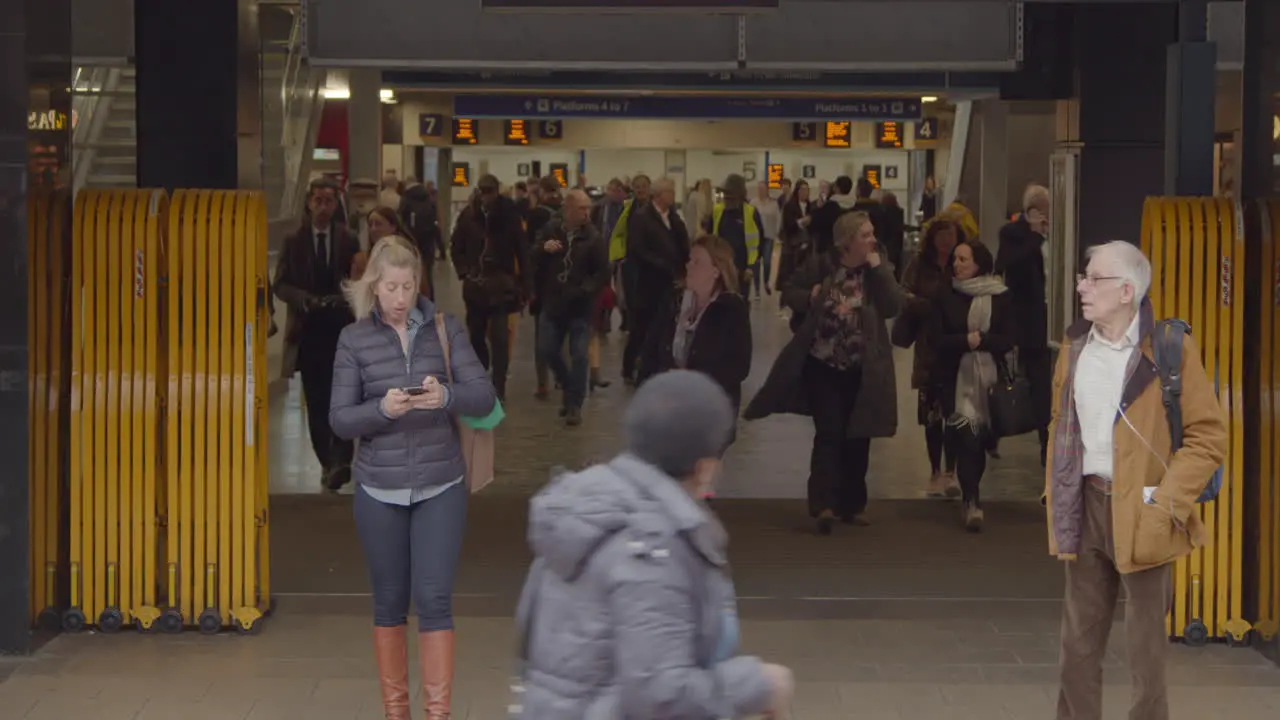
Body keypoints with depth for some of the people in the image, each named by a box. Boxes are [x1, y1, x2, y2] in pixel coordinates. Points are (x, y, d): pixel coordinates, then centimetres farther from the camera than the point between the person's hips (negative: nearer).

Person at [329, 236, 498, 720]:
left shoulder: (445, 329, 1)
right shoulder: (354, 339, 1)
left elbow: (484, 396, -5)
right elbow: (339, 420, -3)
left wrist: (446, 397, -25)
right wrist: (382, 409, -22)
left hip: (440, 487, -1)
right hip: (380, 489, 1)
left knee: (434, 599, -6)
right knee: (389, 602, 9)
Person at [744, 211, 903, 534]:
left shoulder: (880, 270, -1)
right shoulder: (821, 265, -4)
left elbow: (893, 307, -16)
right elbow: (789, 292, 7)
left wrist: (877, 267, -18)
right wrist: (810, 297, -13)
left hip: (862, 370, 2)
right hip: (822, 364, -2)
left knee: (857, 437, 9)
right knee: (829, 433, -12)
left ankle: (852, 504, 22)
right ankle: (824, 504, -14)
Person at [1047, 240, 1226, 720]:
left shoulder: (1170, 349, -10)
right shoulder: (1075, 346, 8)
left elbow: (1209, 437, -10)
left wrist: (1165, 502, -17)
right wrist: (1056, 500, 8)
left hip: (1140, 513, -5)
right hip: (1085, 506, 5)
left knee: (1145, 651, 3)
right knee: (1078, 644, 12)